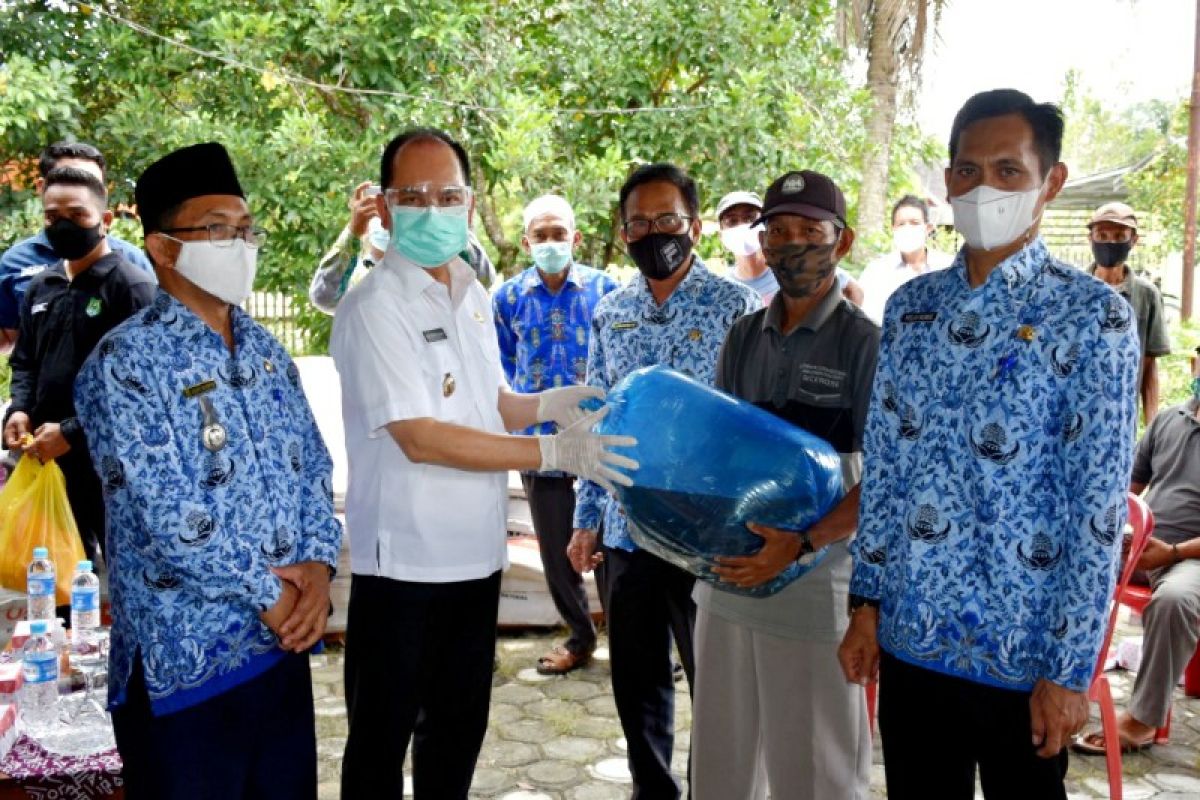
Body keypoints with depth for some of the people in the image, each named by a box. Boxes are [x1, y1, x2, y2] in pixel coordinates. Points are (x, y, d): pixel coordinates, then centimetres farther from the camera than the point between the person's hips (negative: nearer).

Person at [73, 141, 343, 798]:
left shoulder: (266, 350, 10)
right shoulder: (125, 363, -11)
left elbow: (314, 467, 9)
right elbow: (167, 518, -18)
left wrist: (318, 564, -7)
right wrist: (267, 594, -13)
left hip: (285, 641, 6)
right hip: (185, 657, -6)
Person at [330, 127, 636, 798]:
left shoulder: (473, 295, 9)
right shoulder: (375, 307, -15)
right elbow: (421, 438, -22)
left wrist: (545, 404, -3)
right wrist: (554, 452, -23)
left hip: (477, 554, 7)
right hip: (404, 563, -7)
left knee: (459, 729, 21)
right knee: (383, 736, 10)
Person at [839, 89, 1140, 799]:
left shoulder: (1093, 315, -9)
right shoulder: (911, 306, 5)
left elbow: (1100, 507, -12)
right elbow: (882, 469, 8)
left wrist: (1071, 667, -13)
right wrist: (867, 603, 6)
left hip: (1023, 653, -4)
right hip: (909, 637, 4)